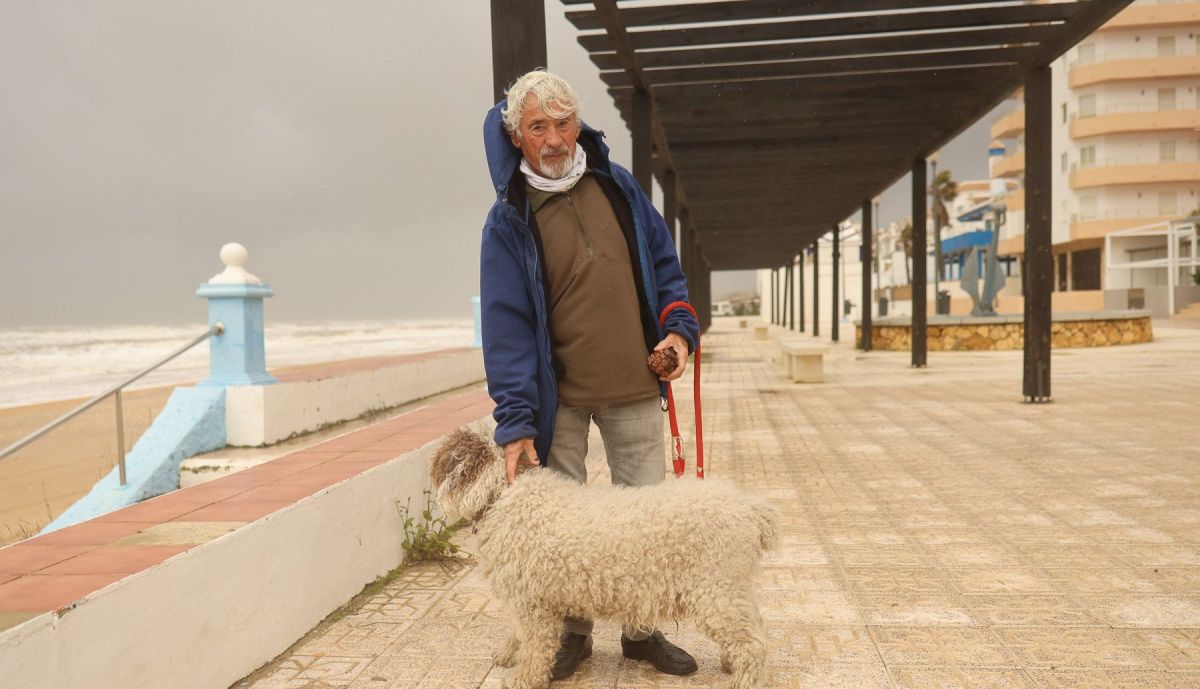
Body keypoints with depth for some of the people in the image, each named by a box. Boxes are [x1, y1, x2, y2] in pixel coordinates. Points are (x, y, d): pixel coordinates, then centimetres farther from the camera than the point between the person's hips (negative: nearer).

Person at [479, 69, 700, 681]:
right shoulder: (508, 220, -6)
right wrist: (516, 422, -17)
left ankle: (641, 630, 26)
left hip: (633, 387, 3)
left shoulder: (618, 186, 4)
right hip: (558, 396, -2)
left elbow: (662, 265, 13)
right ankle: (571, 631, 26)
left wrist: (679, 328, -4)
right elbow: (506, 326, -11)